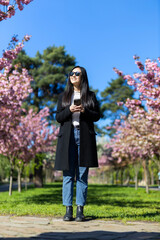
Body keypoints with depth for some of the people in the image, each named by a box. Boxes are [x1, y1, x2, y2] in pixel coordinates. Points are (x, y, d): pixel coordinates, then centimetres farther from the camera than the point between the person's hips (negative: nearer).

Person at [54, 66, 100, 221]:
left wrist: (84, 111, -12)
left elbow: (97, 116, 7)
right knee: (68, 174, -1)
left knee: (82, 175, -1)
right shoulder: (63, 96, 16)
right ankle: (68, 210, 2)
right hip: (67, 137, 1)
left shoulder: (90, 96, 12)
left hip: (85, 136, -1)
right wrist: (69, 110, -11)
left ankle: (80, 210, 3)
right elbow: (58, 117, 8)